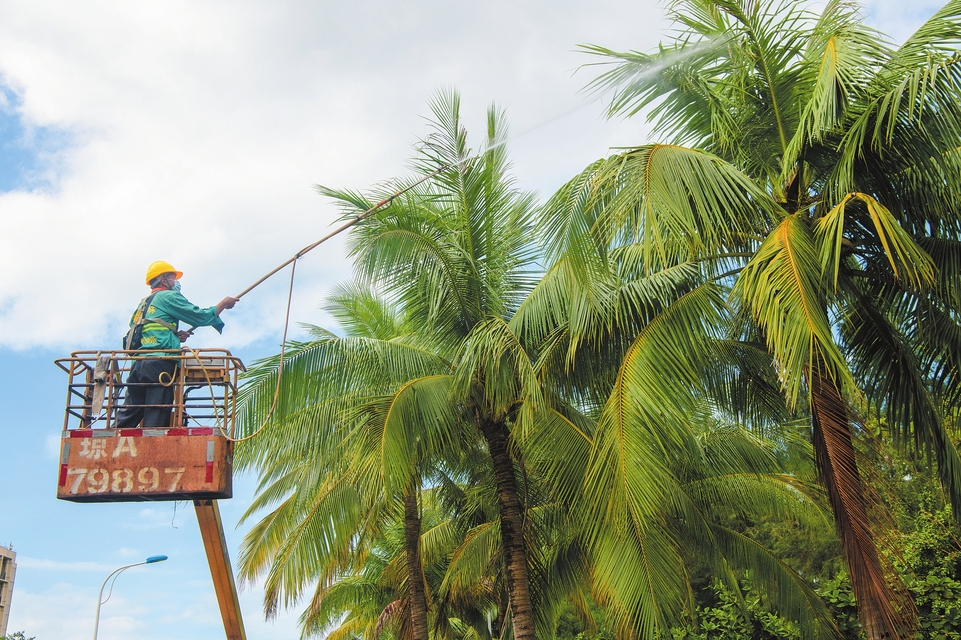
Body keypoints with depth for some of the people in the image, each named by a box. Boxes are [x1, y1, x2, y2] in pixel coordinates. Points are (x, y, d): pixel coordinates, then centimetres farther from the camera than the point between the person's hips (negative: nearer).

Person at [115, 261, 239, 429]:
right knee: (156, 421, -10)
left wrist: (176, 336, 18)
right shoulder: (168, 296, 3)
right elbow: (201, 317, -1)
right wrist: (224, 303, 12)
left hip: (139, 363, 8)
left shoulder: (145, 303, 28)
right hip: (160, 363, -8)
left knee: (127, 419, 5)